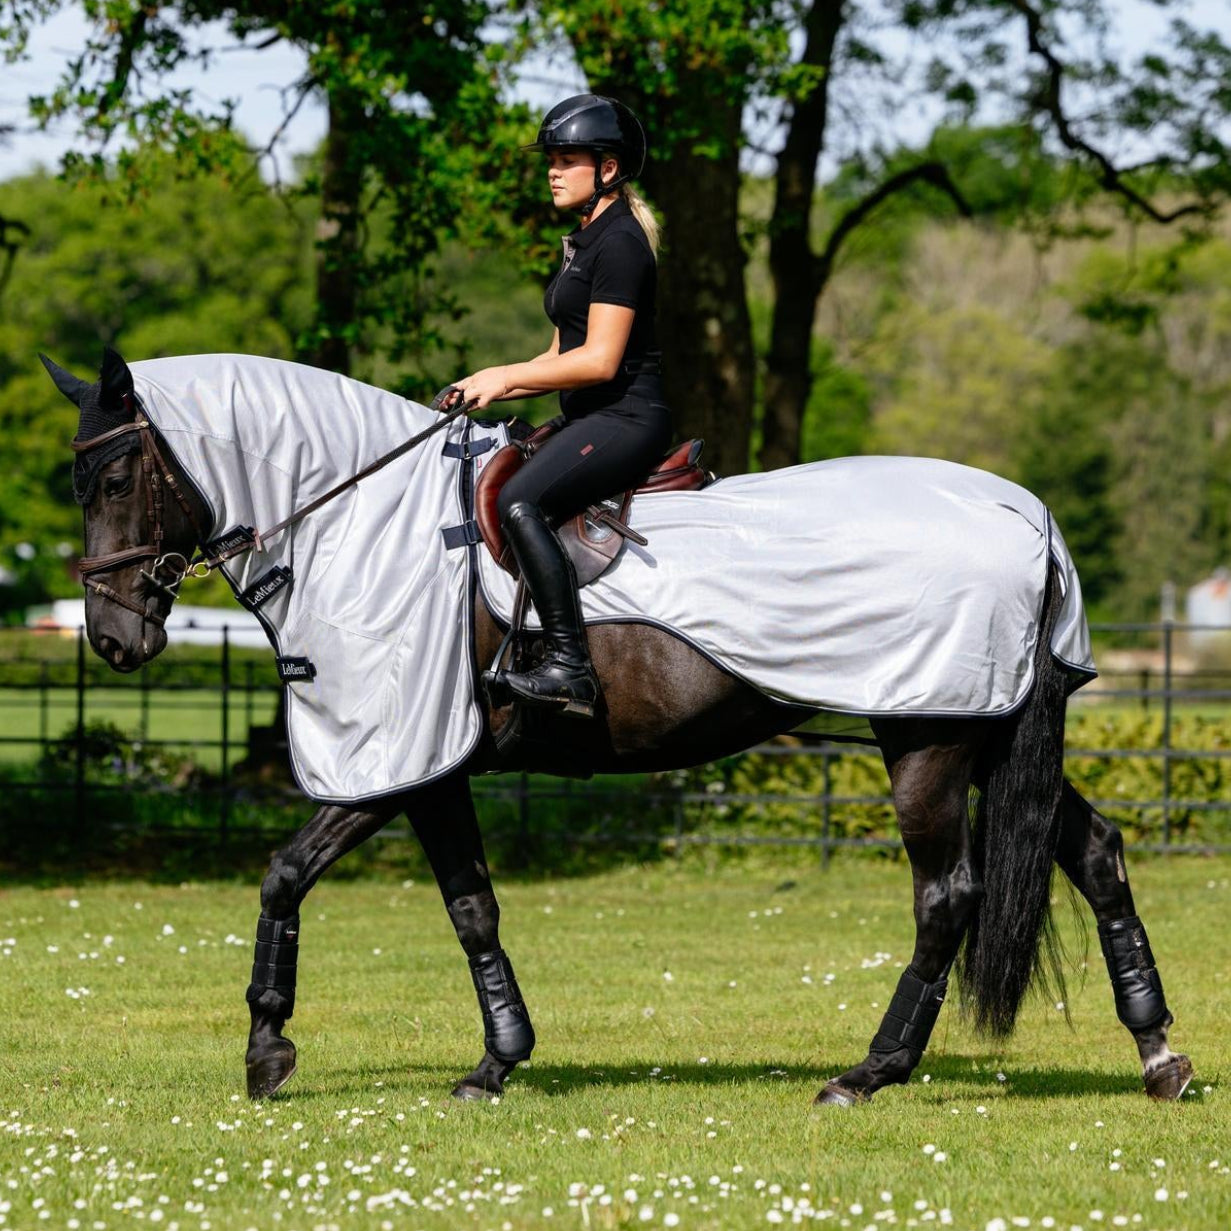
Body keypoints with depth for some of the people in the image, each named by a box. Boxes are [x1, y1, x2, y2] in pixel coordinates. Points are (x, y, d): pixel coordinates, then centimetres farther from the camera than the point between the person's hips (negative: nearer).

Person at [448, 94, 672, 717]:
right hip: (590, 420, 11)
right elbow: (563, 355, 21)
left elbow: (599, 360, -20)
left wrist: (505, 377, -14)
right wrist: (494, 388, 6)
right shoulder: (584, 242, 19)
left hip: (625, 419, -11)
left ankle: (569, 668, -32)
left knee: (520, 502, -28)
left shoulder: (618, 242, -13)